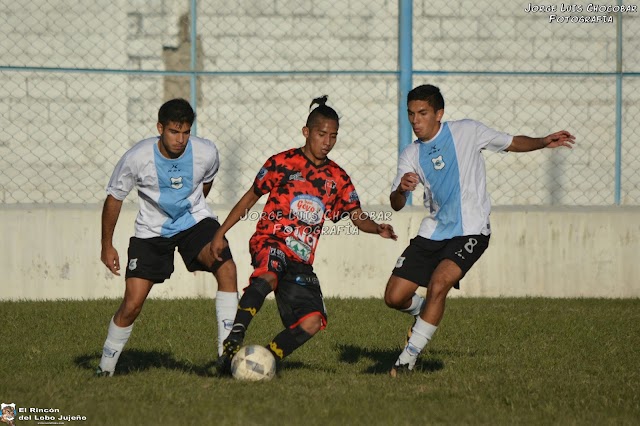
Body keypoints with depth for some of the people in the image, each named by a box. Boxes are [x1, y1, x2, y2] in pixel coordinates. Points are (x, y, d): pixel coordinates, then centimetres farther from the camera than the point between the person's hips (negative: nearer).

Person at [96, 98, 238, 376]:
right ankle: (106, 367, 13)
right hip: (152, 229, -1)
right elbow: (114, 198, -5)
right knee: (132, 305, -9)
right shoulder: (137, 158, -21)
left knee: (227, 269, -27)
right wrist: (107, 246, -1)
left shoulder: (206, 153, -17)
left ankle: (227, 351, -21)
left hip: (195, 220, 1)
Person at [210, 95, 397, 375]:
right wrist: (221, 233, 9)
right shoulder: (281, 163, 3)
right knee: (268, 277, -39)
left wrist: (378, 229, -12)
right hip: (270, 243, -5)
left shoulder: (337, 179, 13)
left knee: (313, 322, -13)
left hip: (302, 261, 5)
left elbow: (358, 217, 11)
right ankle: (233, 343, -43)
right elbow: (251, 197, 12)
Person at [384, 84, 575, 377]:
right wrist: (402, 189, -24)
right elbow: (396, 205, -2)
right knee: (394, 297, -3)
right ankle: (425, 312, 32)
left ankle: (408, 358, -16)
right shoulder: (410, 156, 6)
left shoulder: (466, 132, -2)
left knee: (438, 283, -27)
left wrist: (544, 142, -8)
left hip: (470, 232, -5)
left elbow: (512, 143, 8)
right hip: (433, 232, 5)